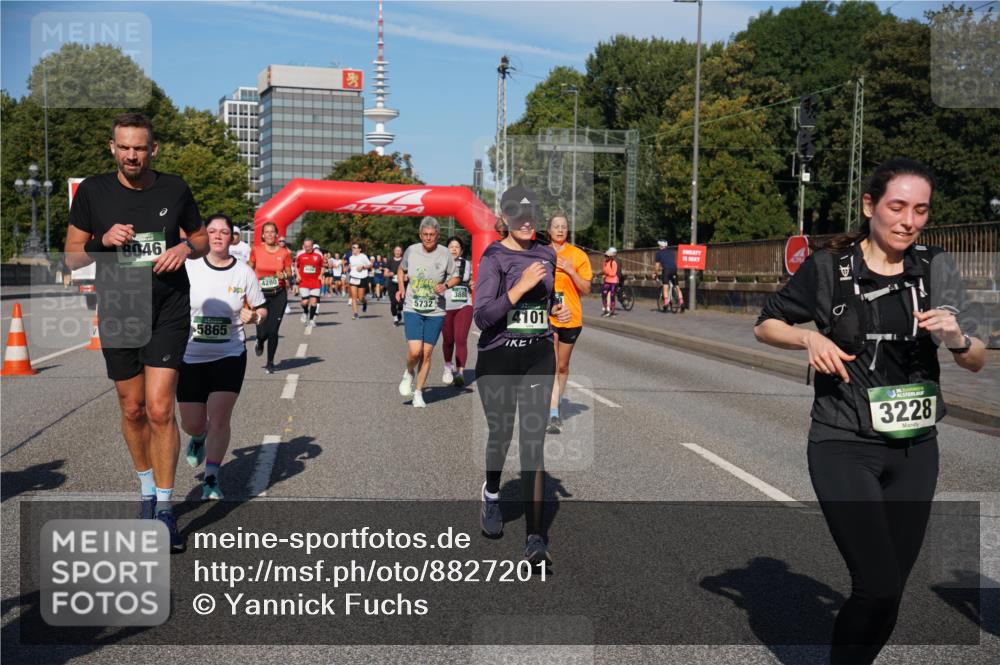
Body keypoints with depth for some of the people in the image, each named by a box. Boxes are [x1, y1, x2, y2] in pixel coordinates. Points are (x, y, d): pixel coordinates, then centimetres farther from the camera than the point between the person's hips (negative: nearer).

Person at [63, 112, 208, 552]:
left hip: (168, 312, -1)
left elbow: (202, 241, 14)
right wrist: (103, 242, -15)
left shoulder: (174, 189, 1)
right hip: (117, 313, 2)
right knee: (132, 410, 11)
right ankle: (146, 484, 36)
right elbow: (72, 257, 5)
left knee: (159, 410, -10)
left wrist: (185, 248, -9)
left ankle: (164, 509, 0)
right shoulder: (92, 191, 0)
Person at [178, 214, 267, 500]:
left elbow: (261, 310, 7)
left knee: (219, 418, -11)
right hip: (190, 356, 1)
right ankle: (198, 438, 46)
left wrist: (253, 316, -15)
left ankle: (211, 478, 4)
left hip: (229, 355, -1)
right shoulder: (187, 267, -4)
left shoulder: (244, 272, -3)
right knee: (192, 423, 7)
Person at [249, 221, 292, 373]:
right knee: (262, 332, -6)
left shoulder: (284, 252, -1)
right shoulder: (256, 250, -1)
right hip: (261, 294, 0)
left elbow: (289, 272, 8)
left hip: (279, 295, 0)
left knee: (273, 331, -2)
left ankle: (270, 363, 16)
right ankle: (260, 343, 34)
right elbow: (250, 269, 12)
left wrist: (284, 275, -14)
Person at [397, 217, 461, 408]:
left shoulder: (445, 254, -4)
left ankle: (418, 393, 20)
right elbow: (401, 270, 18)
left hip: (435, 312, 0)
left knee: (426, 354, 4)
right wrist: (401, 288, 1)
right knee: (414, 351, -15)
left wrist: (446, 286, -12)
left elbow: (456, 277, 8)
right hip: (412, 309, 0)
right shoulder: (411, 250, -1)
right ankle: (409, 373, 19)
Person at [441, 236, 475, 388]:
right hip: (445, 306, -1)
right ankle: (448, 366, 36)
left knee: (461, 339, -11)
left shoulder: (467, 265, 9)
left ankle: (460, 372, -10)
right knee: (448, 340, 10)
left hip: (464, 306, 1)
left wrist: (473, 285, 0)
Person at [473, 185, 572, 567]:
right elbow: (482, 316, -19)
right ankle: (491, 495, 45)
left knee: (533, 442, -4)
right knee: (500, 434, 13)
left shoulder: (547, 255, 9)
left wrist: (557, 311, 4)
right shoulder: (493, 257, -8)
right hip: (498, 358, -3)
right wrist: (521, 285, -25)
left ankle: (535, 538, -5)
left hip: (538, 356, 3)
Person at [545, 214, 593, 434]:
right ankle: (554, 415, -16)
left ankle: (557, 404, 33)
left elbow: (586, 288, -3)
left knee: (562, 366, 13)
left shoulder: (578, 255, 1)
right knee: (551, 366, -13)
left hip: (570, 318, 1)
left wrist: (570, 271, -14)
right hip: (547, 317, -1)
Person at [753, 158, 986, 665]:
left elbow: (977, 364, 4)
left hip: (915, 449, 4)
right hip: (844, 446, -4)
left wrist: (957, 338, -18)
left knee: (889, 590, 11)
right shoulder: (828, 267, -6)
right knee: (877, 588, -12)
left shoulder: (935, 269, 1)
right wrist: (810, 338, -14)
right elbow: (765, 326, 5)